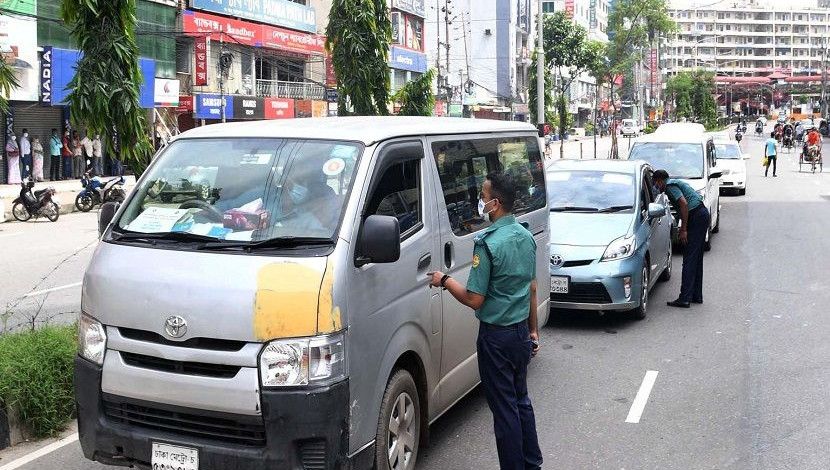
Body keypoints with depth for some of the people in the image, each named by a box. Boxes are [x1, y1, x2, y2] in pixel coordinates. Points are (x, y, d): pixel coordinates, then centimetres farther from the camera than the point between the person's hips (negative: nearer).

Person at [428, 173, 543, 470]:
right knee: (521, 400, 21)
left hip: (496, 337, -8)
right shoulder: (526, 236, 3)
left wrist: (444, 281, -5)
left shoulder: (488, 243, -22)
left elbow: (474, 300, -20)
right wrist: (533, 330, 20)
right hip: (521, 332, 8)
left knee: (504, 409, 3)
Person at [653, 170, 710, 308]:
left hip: (697, 217, -10)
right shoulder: (676, 183, 23)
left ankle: (685, 298, -11)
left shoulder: (670, 186, -7)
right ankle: (697, 296, 19)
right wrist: (683, 228, 27)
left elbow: (684, 204, -19)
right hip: (703, 214, 10)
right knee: (697, 259, 14)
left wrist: (683, 229, -17)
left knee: (689, 258, -10)